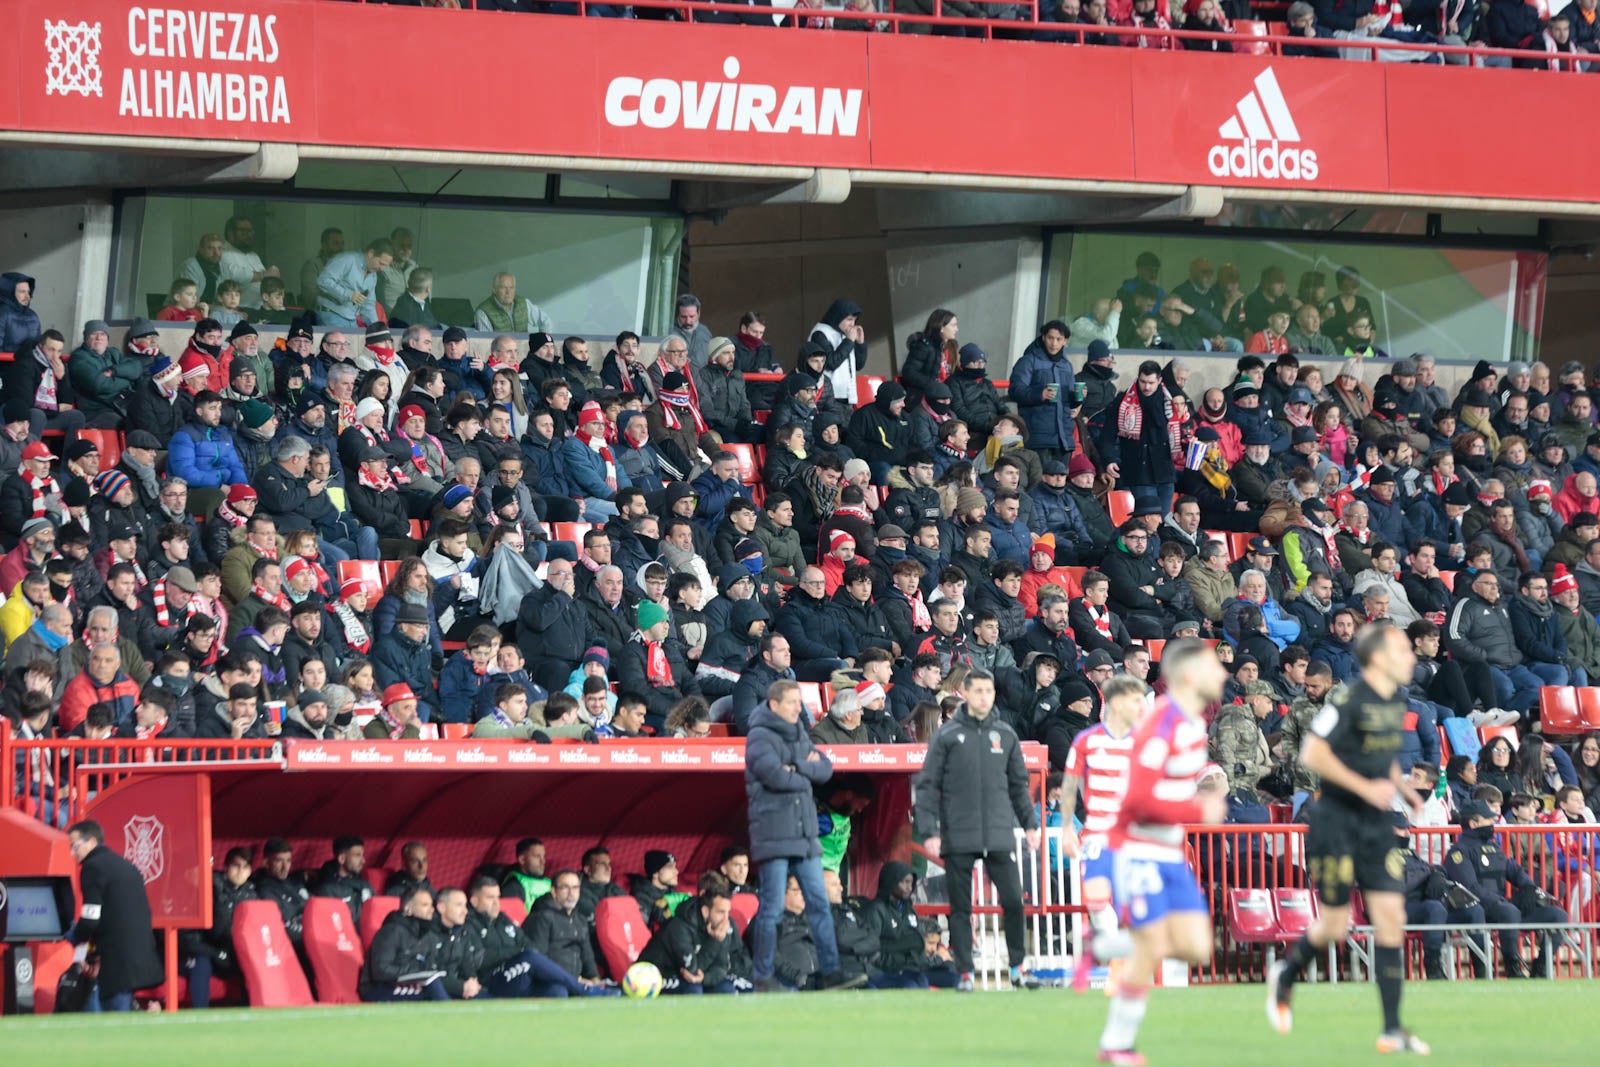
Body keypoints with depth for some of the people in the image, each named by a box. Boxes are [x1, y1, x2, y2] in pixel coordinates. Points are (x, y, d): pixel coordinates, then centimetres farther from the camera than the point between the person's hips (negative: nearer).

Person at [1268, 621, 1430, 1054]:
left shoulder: (1396, 701, 9)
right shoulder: (1348, 698, -16)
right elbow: (1312, 753, -19)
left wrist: (1403, 788, 7)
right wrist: (1366, 787, -22)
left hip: (1375, 824, 7)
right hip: (1337, 820, -7)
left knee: (1391, 917, -2)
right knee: (1334, 926, 0)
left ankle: (1392, 1030, -1)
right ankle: (1285, 975, 32)